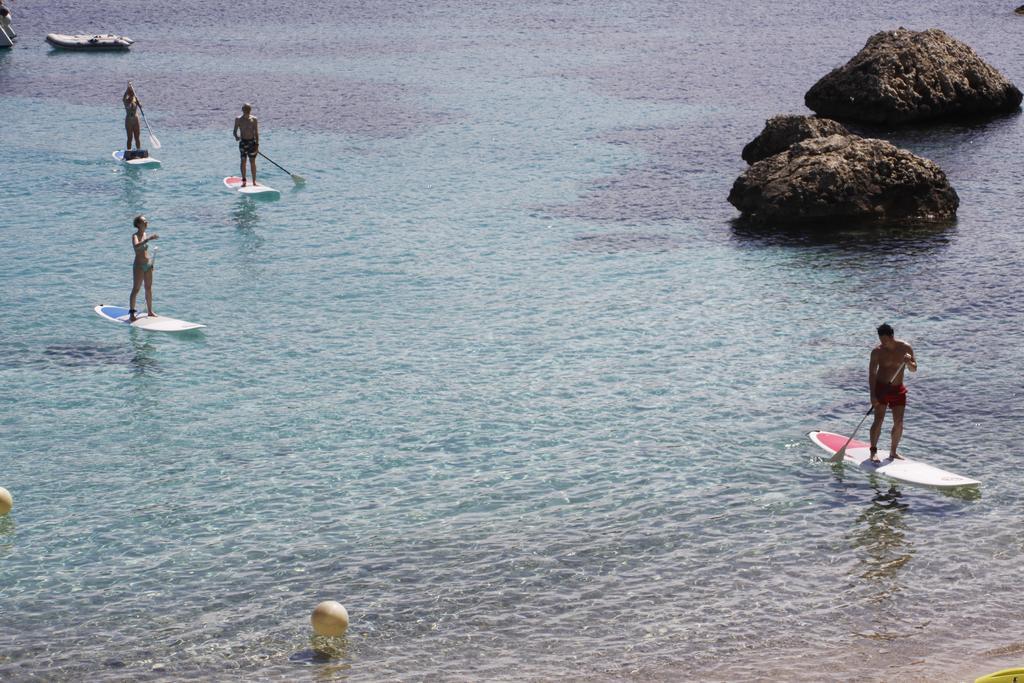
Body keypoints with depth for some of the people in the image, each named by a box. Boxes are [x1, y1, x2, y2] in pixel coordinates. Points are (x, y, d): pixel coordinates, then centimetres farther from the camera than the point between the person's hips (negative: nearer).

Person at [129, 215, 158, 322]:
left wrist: (151, 260, 11)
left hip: (148, 264, 7)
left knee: (149, 288, 13)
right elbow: (136, 246, -36)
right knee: (136, 289, -5)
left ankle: (150, 311, 22)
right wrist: (149, 239, -43)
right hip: (139, 265, -7)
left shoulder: (145, 235, 10)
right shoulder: (135, 236, -13)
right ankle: (132, 313, -2)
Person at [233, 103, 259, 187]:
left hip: (252, 142, 0)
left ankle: (254, 181, 6)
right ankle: (243, 181, 5)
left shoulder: (253, 119, 1)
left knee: (252, 161, 1)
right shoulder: (238, 119, 1)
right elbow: (235, 131, 4)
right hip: (243, 142, 0)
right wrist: (236, 136, -19)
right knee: (243, 161, -1)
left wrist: (257, 144, -3)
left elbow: (256, 132, 2)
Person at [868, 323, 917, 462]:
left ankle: (893, 452, 15)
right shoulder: (877, 351, -10)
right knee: (879, 419, -12)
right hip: (881, 388, -3)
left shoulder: (905, 348, -5)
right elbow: (872, 373, -9)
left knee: (899, 422, 1)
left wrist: (908, 363, -24)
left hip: (898, 389, 3)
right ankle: (873, 452, -8)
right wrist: (873, 395, -17)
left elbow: (914, 369, 0)